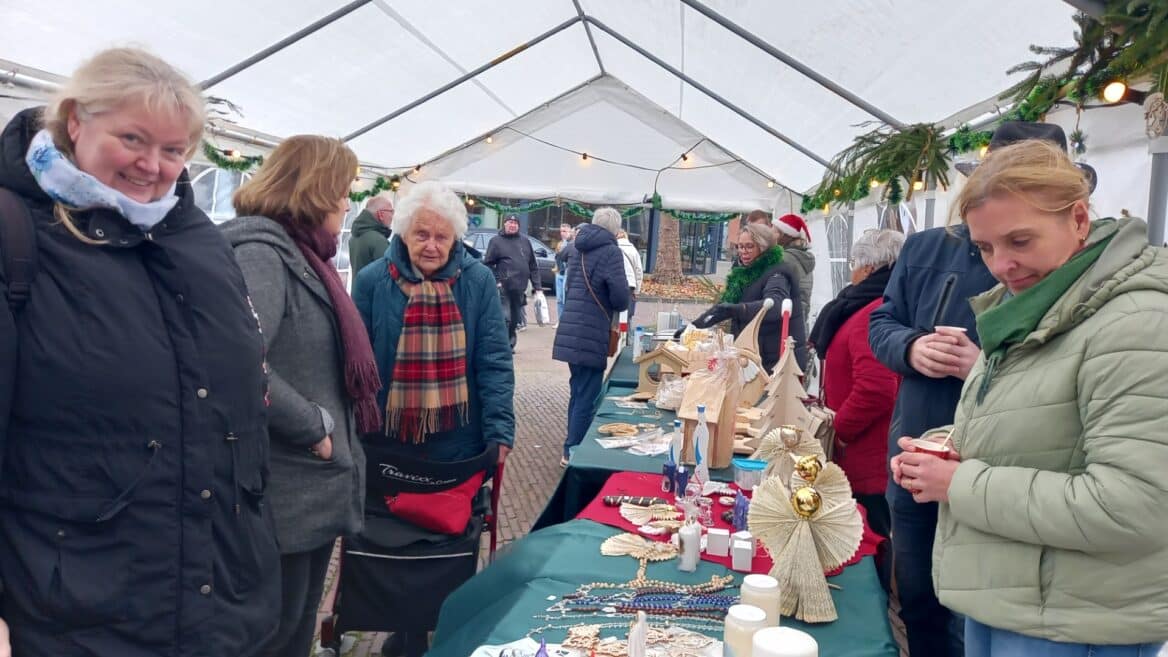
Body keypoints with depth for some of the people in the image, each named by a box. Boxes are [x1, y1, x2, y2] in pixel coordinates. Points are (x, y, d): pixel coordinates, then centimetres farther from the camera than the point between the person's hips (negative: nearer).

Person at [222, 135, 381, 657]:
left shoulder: (301, 253, 13)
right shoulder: (261, 252, -17)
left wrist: (335, 431, 11)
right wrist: (315, 427, -22)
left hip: (315, 485, 9)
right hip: (285, 492, -9)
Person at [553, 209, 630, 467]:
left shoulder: (578, 248, 15)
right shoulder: (610, 251, -9)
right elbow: (620, 296, -16)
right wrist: (619, 306, 4)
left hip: (571, 332, 8)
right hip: (591, 336, -8)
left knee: (578, 392, 19)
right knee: (587, 397, 1)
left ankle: (573, 447, 29)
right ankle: (573, 452, 7)